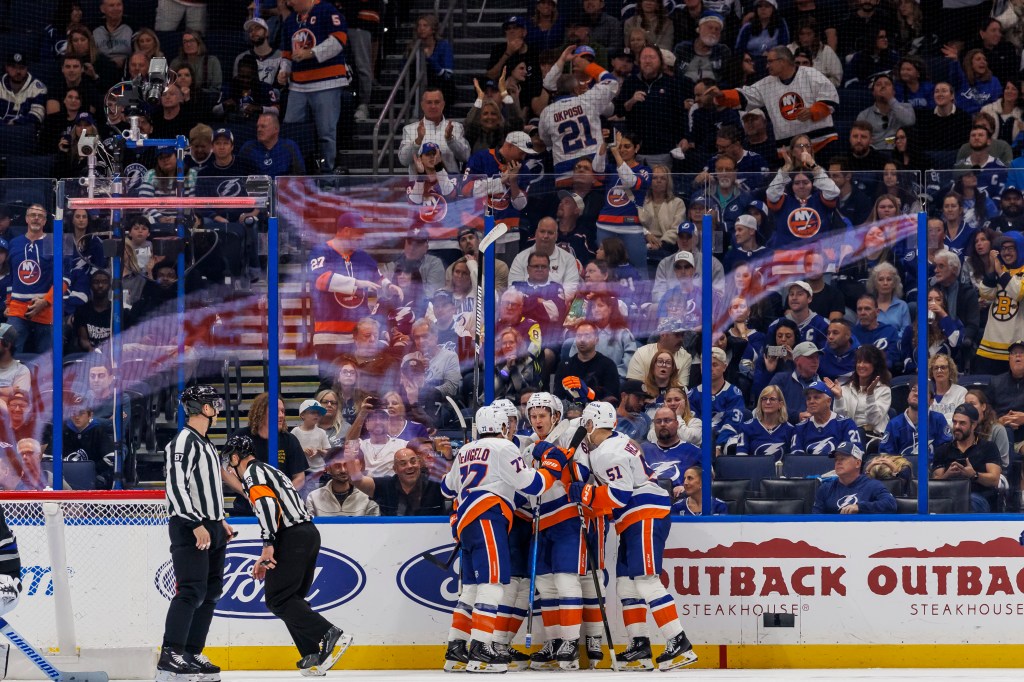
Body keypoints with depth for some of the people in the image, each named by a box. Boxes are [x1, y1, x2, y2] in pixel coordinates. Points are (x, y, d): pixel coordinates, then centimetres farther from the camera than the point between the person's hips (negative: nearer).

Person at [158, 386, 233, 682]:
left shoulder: (205, 444, 19)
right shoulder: (184, 441, -13)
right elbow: (176, 487, -21)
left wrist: (220, 520, 23)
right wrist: (197, 525, -25)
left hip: (210, 527, 10)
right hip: (188, 528, -10)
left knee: (210, 591, 10)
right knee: (191, 591, -16)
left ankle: (192, 653, 14)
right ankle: (170, 655, -19)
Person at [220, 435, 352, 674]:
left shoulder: (253, 472, -1)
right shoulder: (269, 471, 29)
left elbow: (268, 503, -18)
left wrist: (268, 545, -23)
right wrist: (267, 560, 31)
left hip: (293, 537, -10)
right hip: (309, 532, 10)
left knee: (278, 599, -9)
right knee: (292, 598, 15)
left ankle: (331, 636, -21)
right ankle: (313, 655, 5)